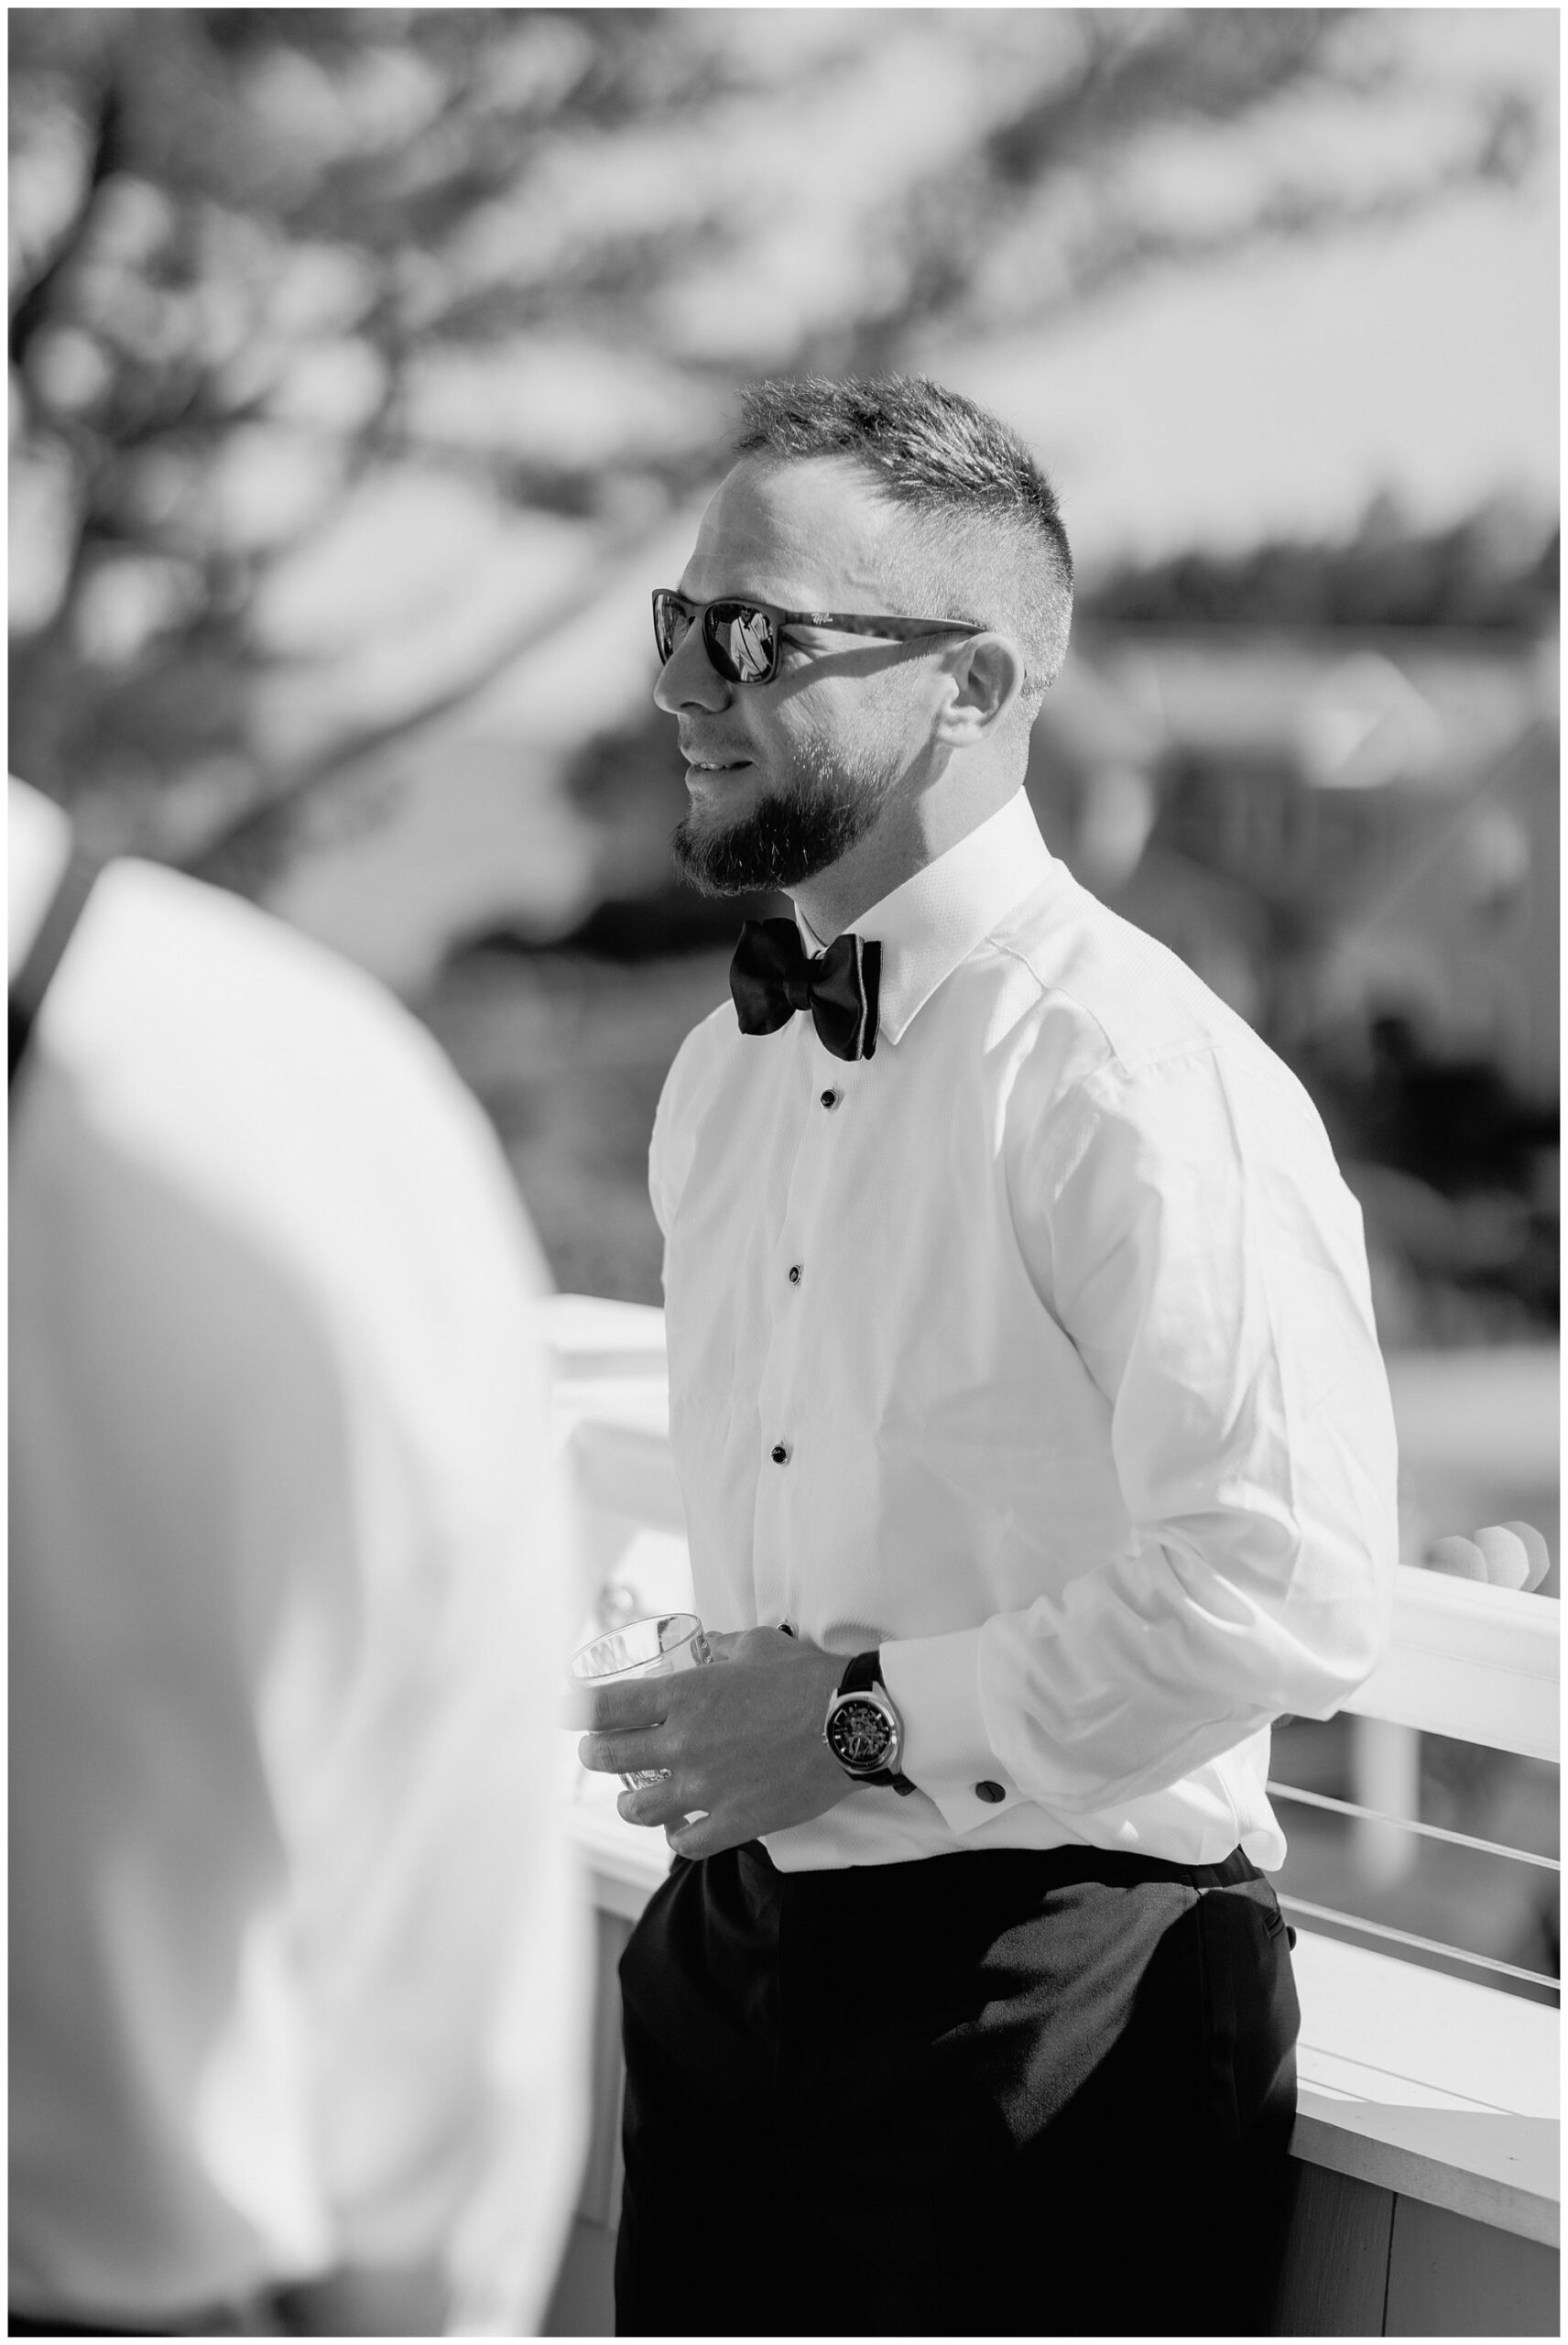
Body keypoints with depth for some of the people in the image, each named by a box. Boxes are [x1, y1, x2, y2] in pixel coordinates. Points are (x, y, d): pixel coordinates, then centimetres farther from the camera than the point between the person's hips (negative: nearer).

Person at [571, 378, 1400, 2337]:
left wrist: (874, 1717, -17)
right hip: (734, 1947, 7)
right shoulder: (721, 1074, 10)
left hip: (1050, 1987, -7)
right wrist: (686, 1698, 6)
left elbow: (1287, 1595, -24)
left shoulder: (1138, 1074, -17)